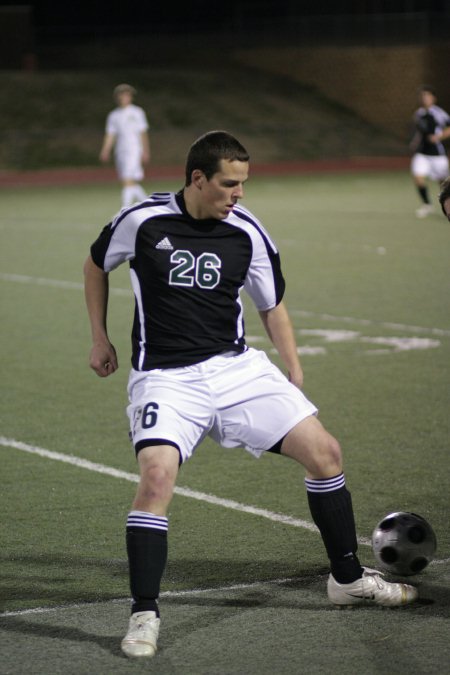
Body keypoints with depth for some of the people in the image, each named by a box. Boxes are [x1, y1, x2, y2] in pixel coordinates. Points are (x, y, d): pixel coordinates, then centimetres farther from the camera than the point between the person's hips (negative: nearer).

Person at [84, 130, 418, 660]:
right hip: (166, 376, -3)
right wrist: (100, 338, 13)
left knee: (324, 452, -3)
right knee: (156, 477, -27)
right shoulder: (142, 221, -8)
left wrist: (294, 374, 6)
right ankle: (144, 616, -15)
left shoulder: (247, 233, -2)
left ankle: (348, 578, 17)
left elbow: (272, 306, 12)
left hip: (236, 367, 3)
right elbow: (96, 264, 13)